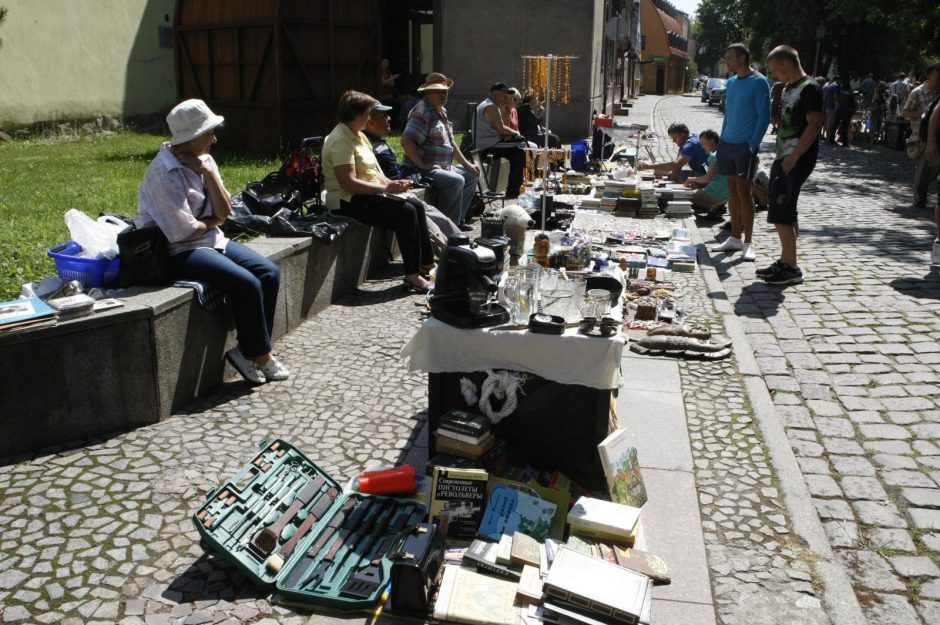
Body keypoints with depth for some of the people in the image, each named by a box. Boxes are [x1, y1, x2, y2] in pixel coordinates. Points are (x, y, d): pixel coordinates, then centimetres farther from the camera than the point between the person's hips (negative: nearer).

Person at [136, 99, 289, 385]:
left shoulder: (203, 161, 6)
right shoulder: (164, 174, -19)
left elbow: (224, 212, 1)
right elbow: (183, 231, -20)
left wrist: (210, 174, -12)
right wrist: (212, 221, -1)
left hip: (212, 241, 9)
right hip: (178, 252, -9)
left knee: (270, 273, -8)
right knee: (246, 284, -25)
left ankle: (249, 349, -2)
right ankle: (259, 355, -6)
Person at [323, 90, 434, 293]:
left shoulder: (358, 136, 17)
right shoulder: (340, 141, -16)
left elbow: (372, 171, 17)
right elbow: (349, 183, -24)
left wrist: (391, 183, -3)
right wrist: (386, 188, -22)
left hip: (368, 195, 10)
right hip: (348, 202, -10)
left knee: (417, 205, 0)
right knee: (406, 211, -23)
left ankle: (427, 263, 4)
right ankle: (412, 276, -22)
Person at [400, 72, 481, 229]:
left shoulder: (441, 111, 17)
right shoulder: (423, 112, -16)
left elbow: (450, 141, 25)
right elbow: (406, 141, -27)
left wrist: (467, 164, 18)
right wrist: (423, 165, -25)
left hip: (443, 167, 11)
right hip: (419, 171, -11)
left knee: (471, 175, 18)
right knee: (456, 181, -29)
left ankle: (458, 219, 17)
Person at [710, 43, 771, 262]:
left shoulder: (759, 82, -9)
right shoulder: (731, 82, 13)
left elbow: (764, 117, -11)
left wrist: (753, 145, -16)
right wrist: (722, 141, 14)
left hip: (745, 145, -7)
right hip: (727, 144, 7)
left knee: (744, 192, -6)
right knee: (733, 191, 10)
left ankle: (747, 243, -1)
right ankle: (735, 238, 18)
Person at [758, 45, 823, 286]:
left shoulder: (809, 88, -12)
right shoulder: (787, 89, 16)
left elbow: (815, 124, -18)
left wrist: (793, 157, -21)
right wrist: (781, 156, 15)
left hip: (797, 160, -9)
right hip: (783, 158, 9)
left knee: (780, 213, -12)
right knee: (784, 213, 12)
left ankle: (791, 268, -6)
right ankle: (785, 262, 21)